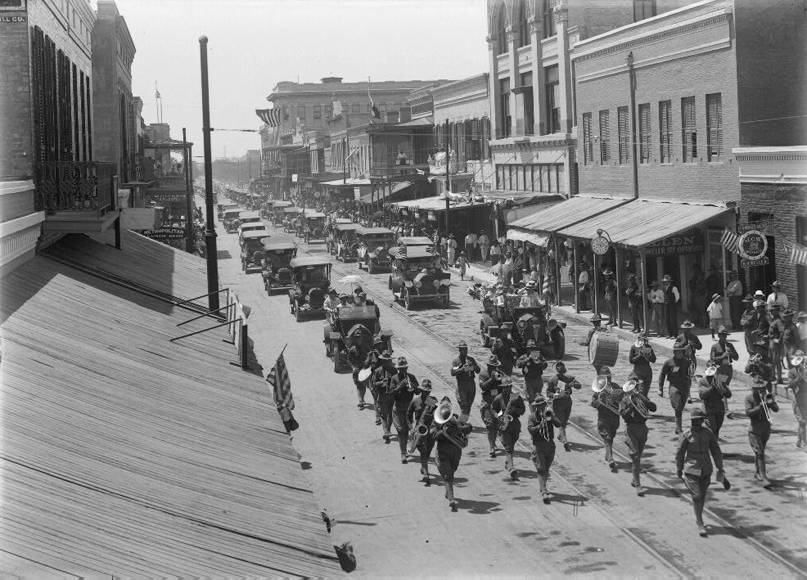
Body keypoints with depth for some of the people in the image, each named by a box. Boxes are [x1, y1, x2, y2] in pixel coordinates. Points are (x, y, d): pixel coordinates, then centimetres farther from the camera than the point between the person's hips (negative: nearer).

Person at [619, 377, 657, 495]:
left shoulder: (642, 398, 7)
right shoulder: (625, 400, -4)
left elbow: (654, 408, -6)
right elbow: (623, 414, -18)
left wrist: (644, 401, -17)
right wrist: (632, 406, -26)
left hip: (642, 428, 4)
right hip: (631, 429, -4)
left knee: (638, 455, 15)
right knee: (635, 457, -10)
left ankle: (634, 480, 33)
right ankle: (638, 485, -11)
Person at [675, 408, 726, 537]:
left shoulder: (708, 434, -1)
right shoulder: (687, 435, -9)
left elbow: (716, 452, 5)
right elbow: (679, 453, 0)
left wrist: (720, 470, 2)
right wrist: (679, 470, 7)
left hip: (706, 471, 3)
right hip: (691, 470, -3)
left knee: (702, 496, 14)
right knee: (697, 496, -9)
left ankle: (699, 518, 34)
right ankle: (700, 524, 0)